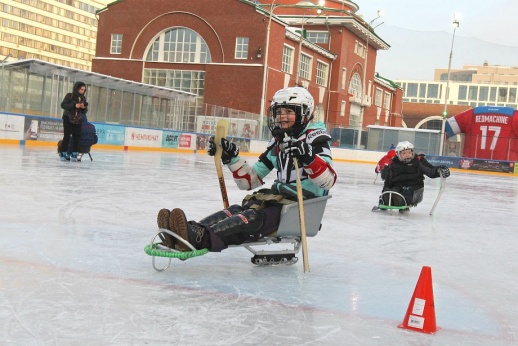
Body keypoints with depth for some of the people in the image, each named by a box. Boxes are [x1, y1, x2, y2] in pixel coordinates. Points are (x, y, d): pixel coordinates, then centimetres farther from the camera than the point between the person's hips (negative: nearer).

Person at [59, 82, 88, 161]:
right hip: (68, 118, -4)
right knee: (67, 136, -7)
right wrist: (74, 105, -22)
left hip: (77, 120, 4)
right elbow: (63, 105, -12)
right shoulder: (69, 96, -5)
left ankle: (74, 154, 6)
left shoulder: (83, 98, 8)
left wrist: (84, 108, -13)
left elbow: (85, 111, 11)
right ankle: (63, 154, -2)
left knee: (76, 137, 0)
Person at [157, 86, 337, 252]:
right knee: (238, 210, -21)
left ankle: (201, 238, -55)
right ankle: (193, 230, -43)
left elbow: (328, 180, -19)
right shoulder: (276, 143, 18)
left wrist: (309, 157, -36)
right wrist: (232, 157, 2)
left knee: (256, 216, -32)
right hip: (281, 198, 7)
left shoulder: (315, 138, -3)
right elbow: (249, 180, 16)